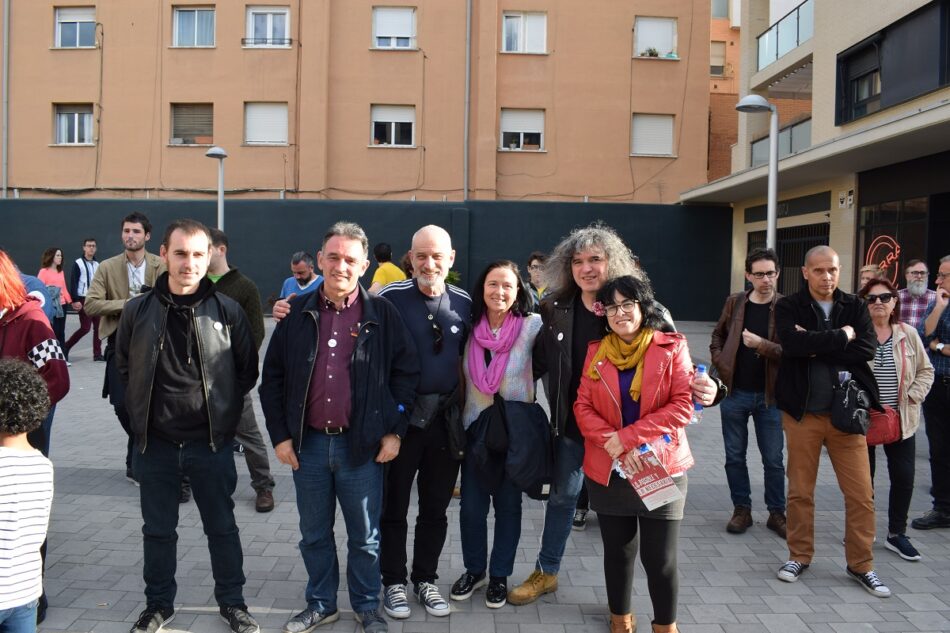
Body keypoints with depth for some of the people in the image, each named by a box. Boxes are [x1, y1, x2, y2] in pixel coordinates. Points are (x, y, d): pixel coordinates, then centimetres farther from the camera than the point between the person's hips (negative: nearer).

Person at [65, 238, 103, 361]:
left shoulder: (97, 265, 14)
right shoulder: (78, 264, -4)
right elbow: (73, 283, -8)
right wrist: (75, 300, -16)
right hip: (84, 300, -6)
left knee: (98, 327, 3)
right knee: (85, 328, -8)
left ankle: (97, 354, 7)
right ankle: (66, 346, 10)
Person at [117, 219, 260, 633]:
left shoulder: (227, 311, -7)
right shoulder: (138, 310, -3)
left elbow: (248, 370, 4)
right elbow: (124, 367, 12)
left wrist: (224, 414, 3)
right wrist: (141, 414, 9)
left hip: (212, 443, -1)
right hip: (154, 443, 2)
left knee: (222, 527, 12)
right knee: (157, 530, 15)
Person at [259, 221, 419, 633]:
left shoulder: (381, 314, -4)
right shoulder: (298, 313, 1)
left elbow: (406, 373, 0)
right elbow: (272, 378, 5)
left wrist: (394, 430, -4)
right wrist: (280, 435, 1)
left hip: (362, 445, -2)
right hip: (308, 444, 2)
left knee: (365, 536, 11)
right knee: (314, 534, 16)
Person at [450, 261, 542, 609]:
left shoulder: (532, 326, -12)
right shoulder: (470, 326, -3)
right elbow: (462, 378, 8)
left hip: (516, 433, -2)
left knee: (508, 505, 11)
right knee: (471, 505, 10)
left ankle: (500, 575, 29)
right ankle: (473, 569, 31)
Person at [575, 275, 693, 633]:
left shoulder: (672, 347, -3)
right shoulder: (596, 351, 5)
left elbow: (683, 405, -11)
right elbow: (583, 406, 2)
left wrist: (626, 437, -17)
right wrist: (610, 443, -16)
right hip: (607, 470, 3)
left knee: (660, 557, 1)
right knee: (618, 551, 14)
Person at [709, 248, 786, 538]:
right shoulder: (734, 303, 3)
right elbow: (718, 335, 16)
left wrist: (762, 344, -26)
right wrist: (720, 362, 3)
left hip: (769, 395, -2)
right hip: (734, 393, 3)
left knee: (773, 459, 8)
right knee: (734, 456, 11)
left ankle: (777, 513, 24)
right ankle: (741, 509, 25)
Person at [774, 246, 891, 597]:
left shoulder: (855, 307, 6)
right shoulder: (788, 307, -1)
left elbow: (868, 349, -10)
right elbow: (792, 344, -21)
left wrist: (817, 346, -15)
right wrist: (841, 337, -13)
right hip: (802, 412, -2)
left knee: (861, 494, 4)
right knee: (800, 491, 9)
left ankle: (860, 565, 20)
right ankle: (799, 556, 25)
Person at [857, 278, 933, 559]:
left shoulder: (908, 334, 3)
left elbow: (925, 370, 9)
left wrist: (912, 397, -4)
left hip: (901, 419, 3)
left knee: (904, 477, 5)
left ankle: (896, 534, 22)